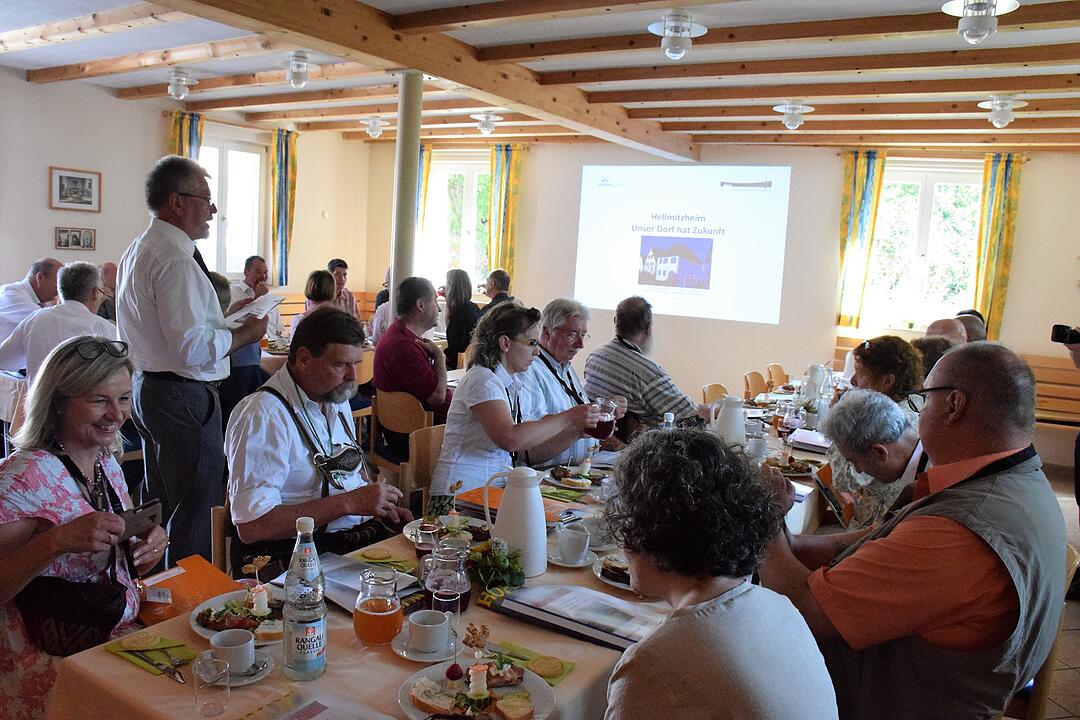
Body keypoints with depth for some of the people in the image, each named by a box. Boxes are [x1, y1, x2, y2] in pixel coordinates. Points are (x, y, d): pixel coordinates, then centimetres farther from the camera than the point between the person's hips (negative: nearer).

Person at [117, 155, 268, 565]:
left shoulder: (138, 251, 14)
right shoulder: (175, 259, -20)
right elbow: (192, 348, -26)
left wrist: (221, 319, 14)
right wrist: (244, 334, -12)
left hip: (148, 388, 11)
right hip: (183, 396, -11)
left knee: (162, 502, 22)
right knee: (197, 512, -2)